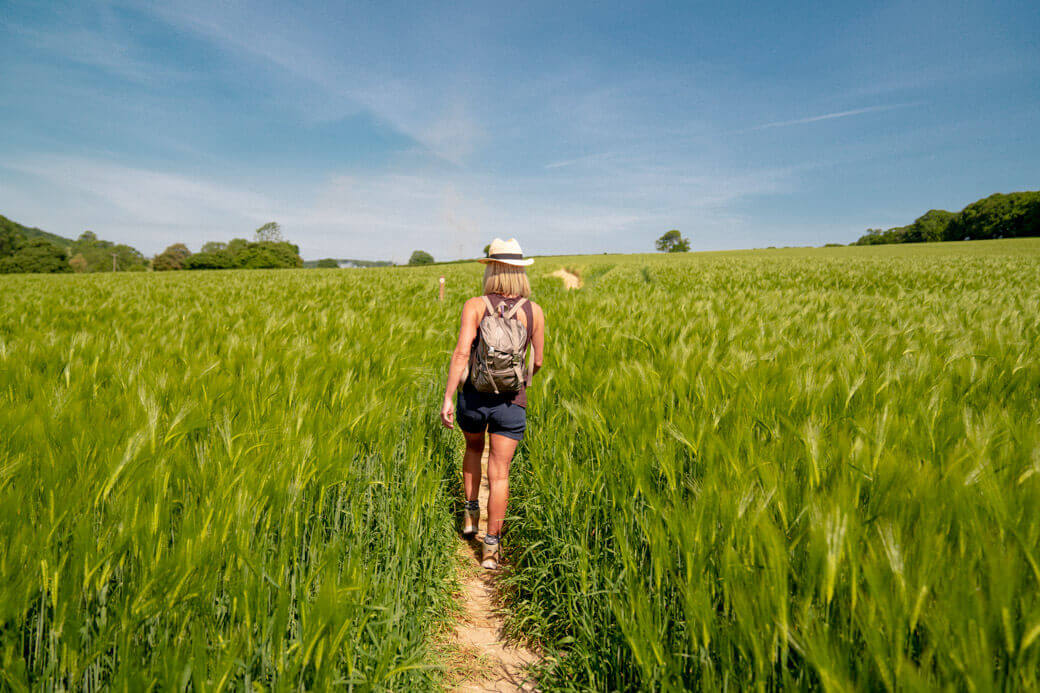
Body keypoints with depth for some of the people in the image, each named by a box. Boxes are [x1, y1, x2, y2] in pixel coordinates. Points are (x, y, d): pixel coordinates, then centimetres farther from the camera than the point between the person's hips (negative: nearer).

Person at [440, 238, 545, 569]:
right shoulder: (534, 312, -2)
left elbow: (461, 352, -19)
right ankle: (491, 547, 6)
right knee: (499, 474, 4)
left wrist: (447, 398, -18)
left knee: (473, 448, 30)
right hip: (511, 402, 0)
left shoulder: (475, 306, -8)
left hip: (473, 396, 0)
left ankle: (470, 512, 34)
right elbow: (537, 362, 6)